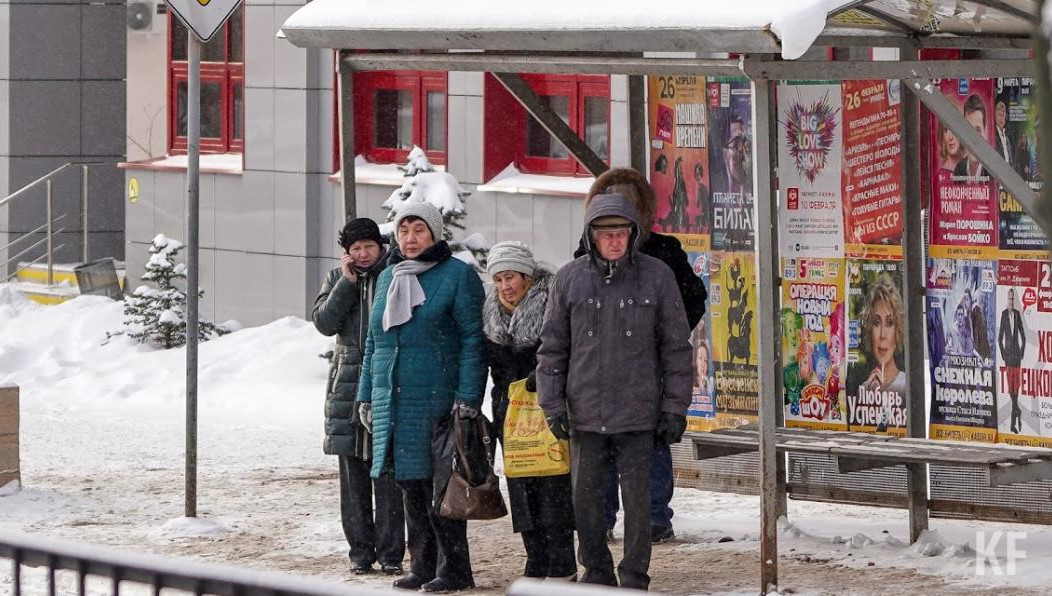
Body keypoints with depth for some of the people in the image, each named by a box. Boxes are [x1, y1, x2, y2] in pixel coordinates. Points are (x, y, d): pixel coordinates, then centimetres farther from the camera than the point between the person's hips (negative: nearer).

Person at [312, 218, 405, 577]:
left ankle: (390, 553, -1)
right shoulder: (337, 279, 13)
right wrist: (347, 282, -5)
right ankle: (360, 551, 10)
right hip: (348, 384, 3)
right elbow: (324, 323, -2)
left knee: (388, 473, -6)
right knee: (353, 473, 4)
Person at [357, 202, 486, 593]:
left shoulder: (458, 275, -3)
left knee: (439, 484, -6)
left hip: (437, 398, -6)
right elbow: (374, 341, 22)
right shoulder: (388, 278, 16)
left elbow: (473, 340, -8)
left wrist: (467, 398, -14)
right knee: (410, 485, 8)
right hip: (393, 399, 6)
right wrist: (366, 396, 17)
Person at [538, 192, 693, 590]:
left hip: (639, 414, -2)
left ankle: (634, 579, 9)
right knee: (584, 497, 7)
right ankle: (597, 572, 22)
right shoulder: (570, 279, 4)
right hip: (585, 414, 2)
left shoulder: (656, 277, 0)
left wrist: (674, 408, -1)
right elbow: (552, 347, 8)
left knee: (637, 498, 1)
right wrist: (553, 404, 1)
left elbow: (676, 347, 3)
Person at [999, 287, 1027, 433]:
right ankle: (1016, 411, 4)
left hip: (1017, 353, 2)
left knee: (1017, 382, 3)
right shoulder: (1004, 314, -1)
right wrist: (1003, 355, -3)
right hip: (1008, 352, -2)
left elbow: (1023, 336, 12)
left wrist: (1022, 353, 5)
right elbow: (1000, 338, 1)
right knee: (1010, 382, -4)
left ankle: (1014, 421, 7)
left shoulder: (1017, 314, 7)